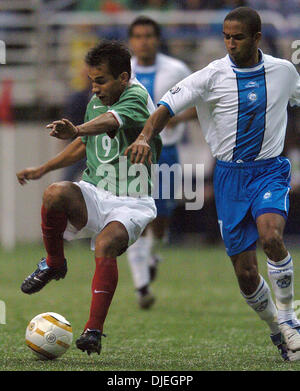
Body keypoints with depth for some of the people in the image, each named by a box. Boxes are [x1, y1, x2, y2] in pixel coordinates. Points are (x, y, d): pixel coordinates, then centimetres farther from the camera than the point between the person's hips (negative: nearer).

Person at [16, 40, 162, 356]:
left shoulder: (135, 97, -12)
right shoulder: (96, 101, 12)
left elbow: (111, 121, -36)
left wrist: (77, 130, -56)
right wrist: (42, 170, 26)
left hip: (131, 203, -5)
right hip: (94, 194, 5)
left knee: (105, 245, -34)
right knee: (55, 193, -28)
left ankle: (94, 331, -28)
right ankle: (53, 264, -3)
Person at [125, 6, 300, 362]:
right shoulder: (212, 76, -7)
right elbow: (168, 105, -13)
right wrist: (145, 137, -30)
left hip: (270, 169, 0)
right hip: (230, 174, 0)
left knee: (271, 235, -30)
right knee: (245, 272, -1)